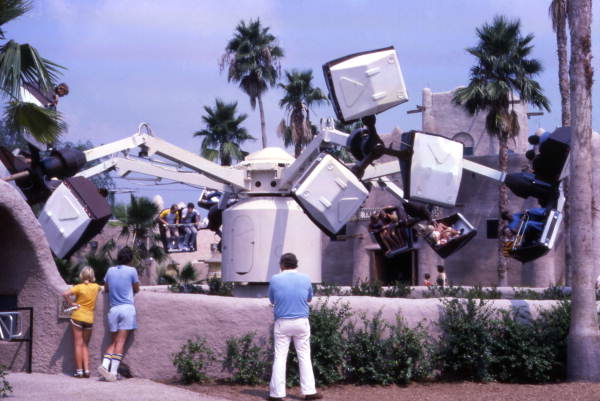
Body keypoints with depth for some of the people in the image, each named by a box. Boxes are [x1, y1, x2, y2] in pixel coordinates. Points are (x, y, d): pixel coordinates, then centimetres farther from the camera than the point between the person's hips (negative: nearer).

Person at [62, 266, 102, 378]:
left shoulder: (79, 287, -7)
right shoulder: (96, 287, 4)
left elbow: (65, 294, -21)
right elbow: (101, 288, 29)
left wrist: (70, 303, -6)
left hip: (78, 316, -3)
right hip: (89, 319, 3)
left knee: (78, 344, 1)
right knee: (85, 345, 12)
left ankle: (79, 370, -3)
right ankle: (86, 370, 2)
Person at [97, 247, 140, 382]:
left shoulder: (110, 270, 9)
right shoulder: (132, 271, -2)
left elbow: (106, 288, 19)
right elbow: (136, 289, 9)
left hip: (113, 309, 4)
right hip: (127, 308, -4)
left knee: (114, 341, 11)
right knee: (120, 341, -6)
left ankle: (104, 365, -9)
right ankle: (113, 372, -12)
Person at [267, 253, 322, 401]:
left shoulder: (275, 279, -5)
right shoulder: (305, 279, -1)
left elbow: (272, 300, 9)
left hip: (282, 323, -1)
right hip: (301, 322, 1)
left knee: (280, 357, 2)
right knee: (304, 357, 8)